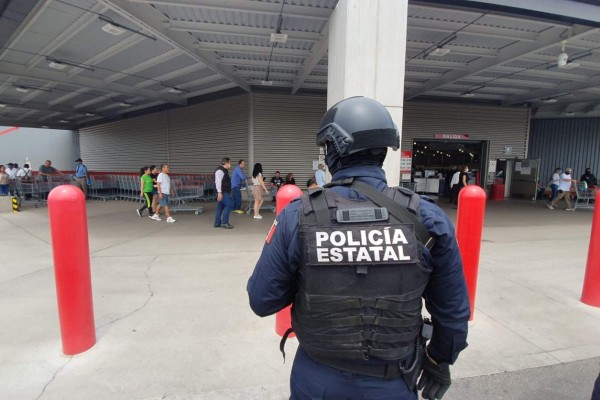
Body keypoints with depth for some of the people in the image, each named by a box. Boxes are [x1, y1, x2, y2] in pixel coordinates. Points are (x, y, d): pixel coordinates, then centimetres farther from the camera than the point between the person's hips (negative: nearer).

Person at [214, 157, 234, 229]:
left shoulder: (224, 170, 19)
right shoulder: (220, 170, -14)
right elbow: (218, 182, -21)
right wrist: (219, 192, -27)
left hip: (225, 192, 10)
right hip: (222, 192, -10)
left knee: (220, 207, 11)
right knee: (229, 205, -12)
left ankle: (217, 223, 15)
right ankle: (224, 222, -10)